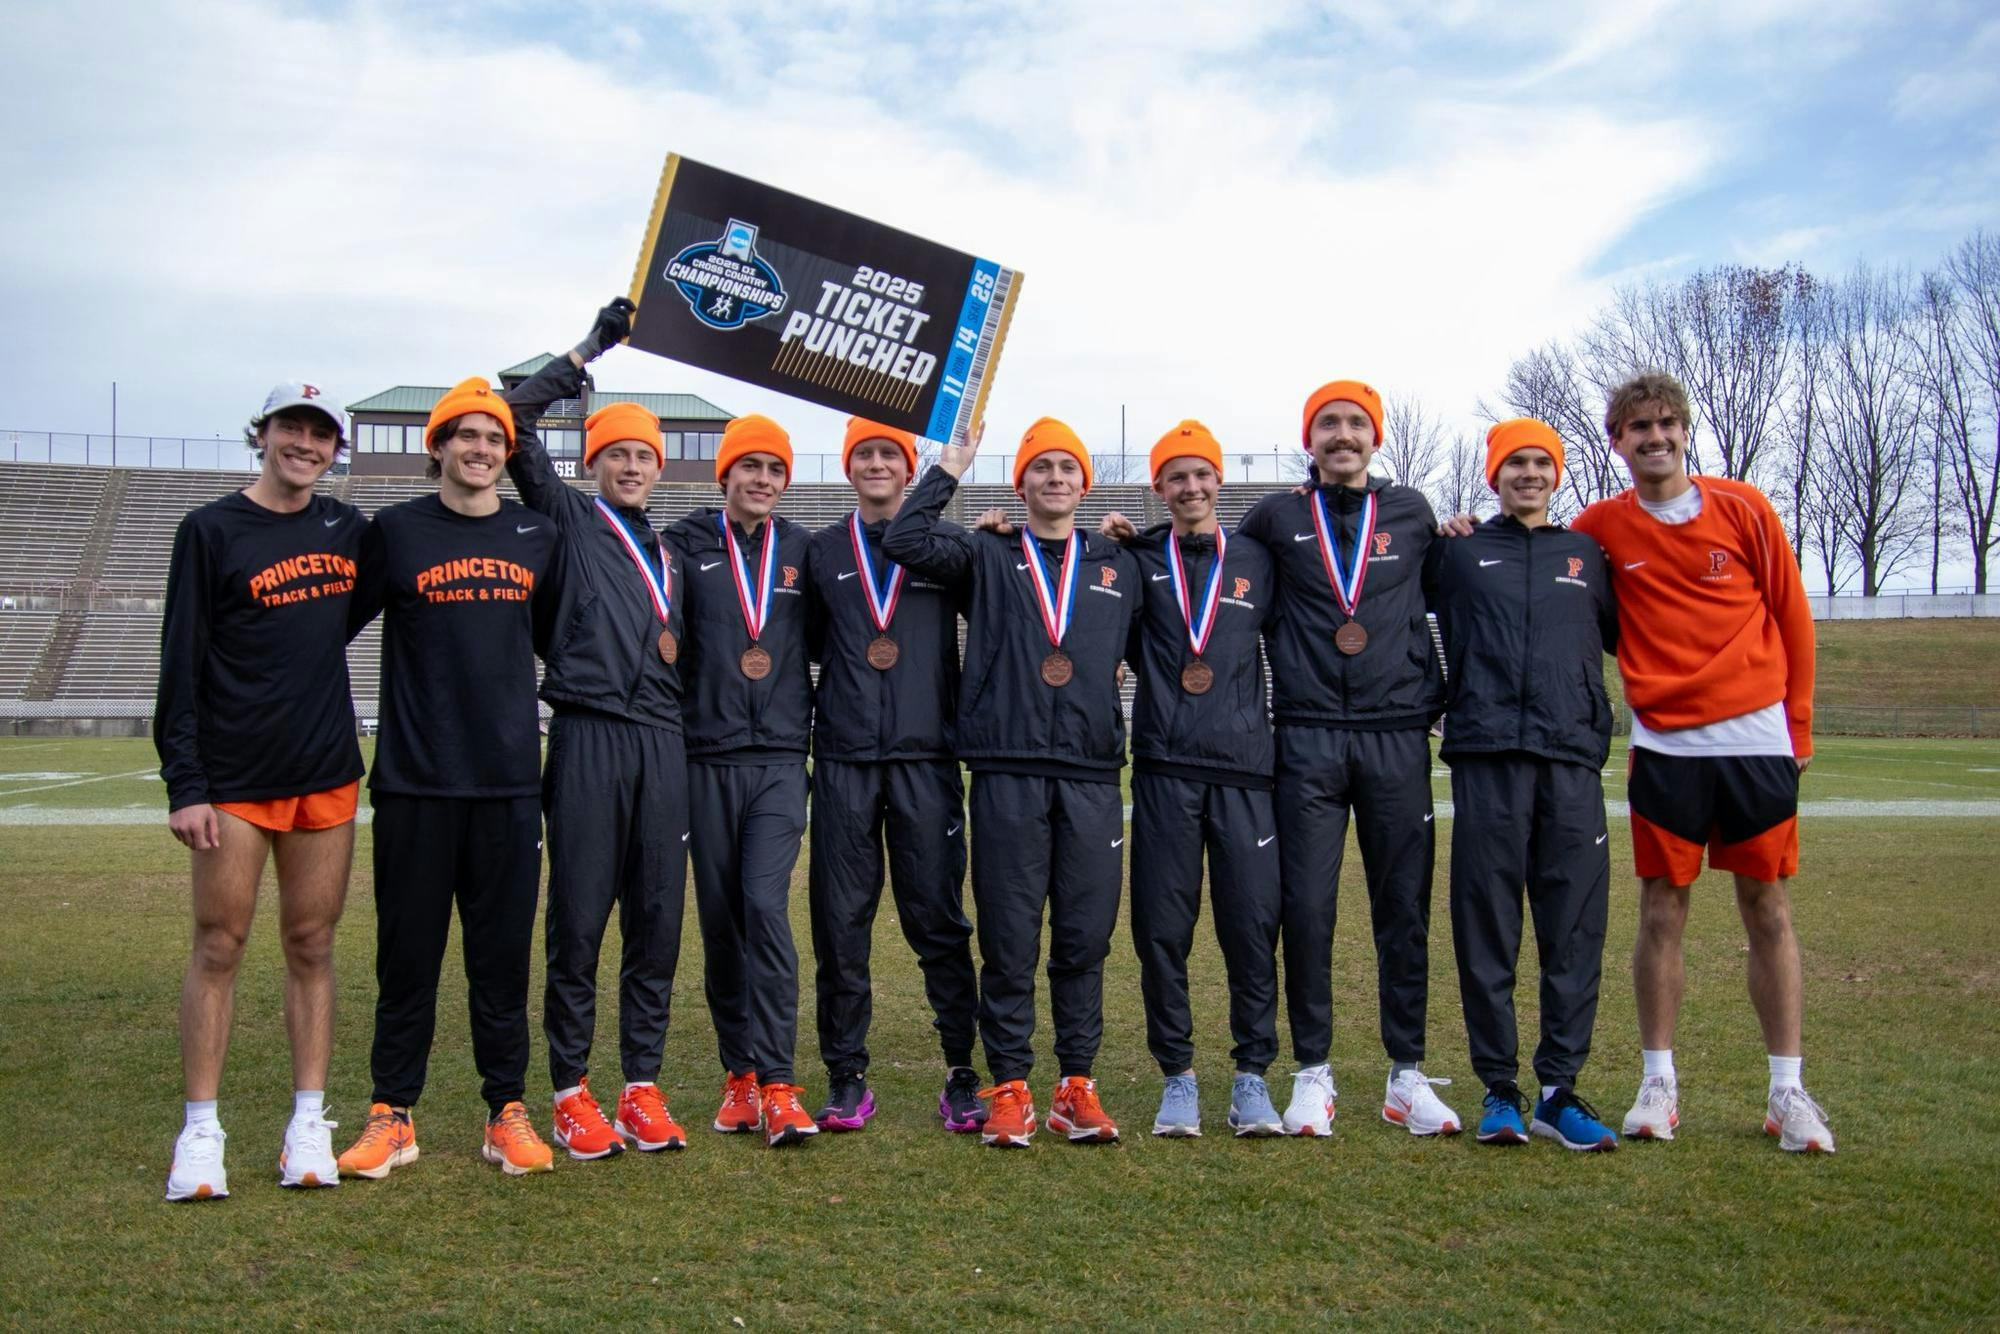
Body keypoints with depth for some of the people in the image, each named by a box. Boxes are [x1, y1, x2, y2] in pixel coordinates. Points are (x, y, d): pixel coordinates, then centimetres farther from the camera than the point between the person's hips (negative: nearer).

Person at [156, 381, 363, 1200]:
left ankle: (309, 1123, 14)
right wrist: (183, 785, -11)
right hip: (234, 782, -3)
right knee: (219, 947, 1)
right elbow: (181, 664, -4)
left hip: (327, 778, 4)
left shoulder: (347, 529, 10)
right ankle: (200, 1131, 10)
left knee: (312, 947, 7)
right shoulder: (211, 531, -2)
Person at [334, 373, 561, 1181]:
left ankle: (508, 1113, 16)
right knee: (408, 953, 5)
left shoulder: (538, 536, 10)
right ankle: (392, 1116, 16)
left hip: (510, 781, 2)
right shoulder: (394, 531, 2)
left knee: (503, 954, 6)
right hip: (415, 780, -2)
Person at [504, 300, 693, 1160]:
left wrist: (673, 646, 8)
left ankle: (642, 1087, 13)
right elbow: (515, 419, -1)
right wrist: (591, 348, 3)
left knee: (658, 920, 5)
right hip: (589, 737, -4)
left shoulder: (669, 555, 23)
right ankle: (572, 1091, 8)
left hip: (663, 743, 5)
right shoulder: (570, 520, 9)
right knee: (579, 919, -2)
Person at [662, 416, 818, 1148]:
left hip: (780, 760, 0)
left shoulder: (803, 550, 8)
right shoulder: (685, 544, 3)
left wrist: (816, 726, 10)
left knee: (767, 907, -13)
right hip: (708, 759, 0)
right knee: (720, 920, 7)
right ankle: (739, 1074, 20)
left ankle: (777, 1084, -10)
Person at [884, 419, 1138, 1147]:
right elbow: (904, 540, -3)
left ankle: (1077, 1087, 15)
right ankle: (1009, 1088, 11)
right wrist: (949, 471, 2)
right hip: (1008, 775, -2)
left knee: (1085, 939, 4)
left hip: (1092, 778, 2)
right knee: (1009, 940, 0)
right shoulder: (987, 558, 11)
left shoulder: (1119, 566, 18)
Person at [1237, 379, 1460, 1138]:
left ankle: (1407, 1075, 15)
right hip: (1308, 740, -1)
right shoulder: (1278, 517, 7)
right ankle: (1312, 1073, 10)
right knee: (1306, 910, -1)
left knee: (1404, 910, 5)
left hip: (1397, 738, 1)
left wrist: (1437, 693, 11)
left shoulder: (1411, 512, 10)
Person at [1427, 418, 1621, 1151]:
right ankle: (1499, 1090, 9)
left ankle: (1559, 1090, 9)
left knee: (1575, 928, 0)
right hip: (1487, 755, -2)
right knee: (1486, 927, -1)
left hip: (1572, 757, 2)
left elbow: (1624, 635, 28)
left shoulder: (1585, 556, 19)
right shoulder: (1458, 552, 14)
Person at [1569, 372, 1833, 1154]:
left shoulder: (1742, 508, 1)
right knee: (1661, 913, 2)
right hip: (1664, 744, 0)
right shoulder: (1602, 527, 3)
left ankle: (1788, 1091, 13)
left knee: (1768, 913, 5)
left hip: (1755, 738, 0)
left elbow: (1791, 616, 6)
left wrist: (1799, 723, 6)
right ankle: (1658, 1083, 14)